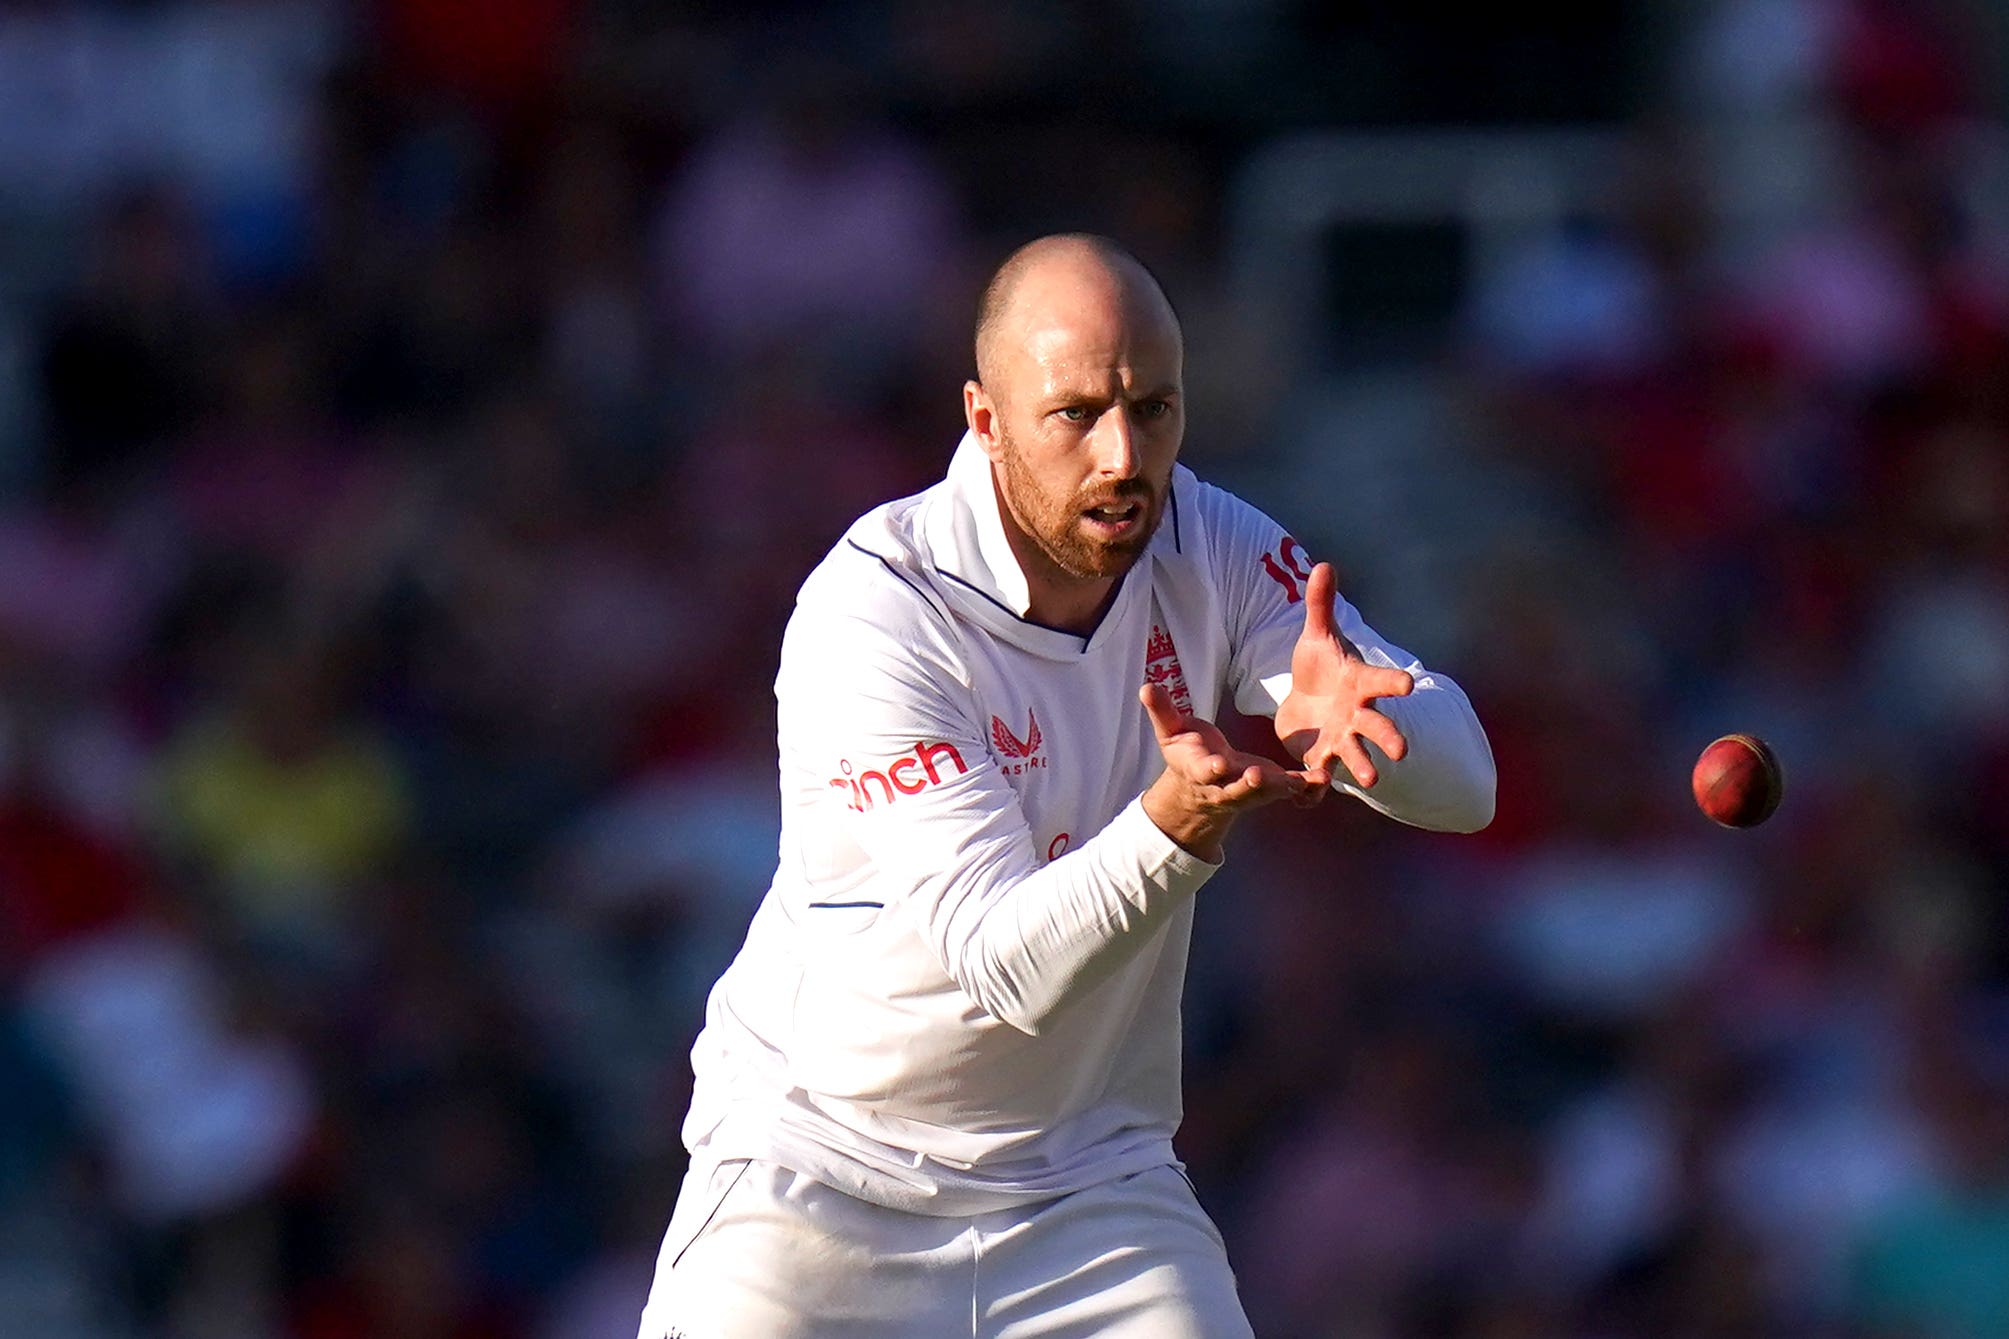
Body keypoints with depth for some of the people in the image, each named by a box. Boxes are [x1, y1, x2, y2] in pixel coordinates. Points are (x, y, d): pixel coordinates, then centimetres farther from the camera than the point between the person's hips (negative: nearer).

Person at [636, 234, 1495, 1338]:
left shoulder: (1216, 555, -5)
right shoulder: (869, 614, -22)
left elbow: (1462, 782, -14)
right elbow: (1008, 963, -28)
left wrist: (1354, 717, -37)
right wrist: (1178, 819, -46)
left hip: (1093, 1184, 4)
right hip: (823, 1166, -4)